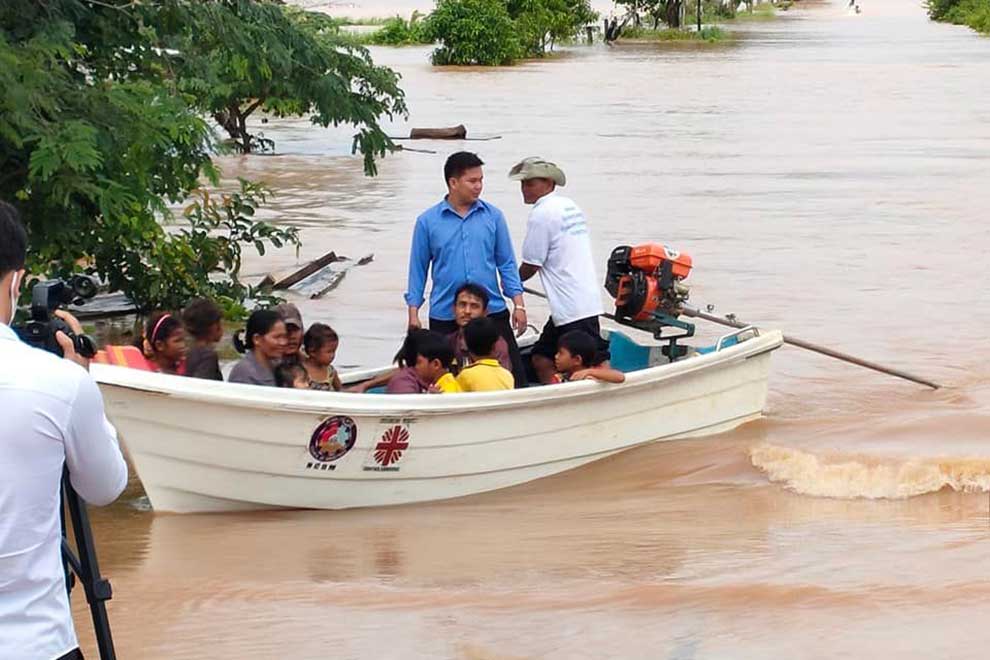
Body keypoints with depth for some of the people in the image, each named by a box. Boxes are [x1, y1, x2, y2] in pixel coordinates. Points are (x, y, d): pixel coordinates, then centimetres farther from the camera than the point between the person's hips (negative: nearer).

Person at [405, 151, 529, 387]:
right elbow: (418, 269, 4)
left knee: (513, 371, -2)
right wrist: (413, 313, 1)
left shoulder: (493, 216, 3)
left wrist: (519, 305, 0)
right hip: (444, 315, -1)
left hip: (492, 311, 1)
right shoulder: (427, 221, 0)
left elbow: (506, 263, 7)